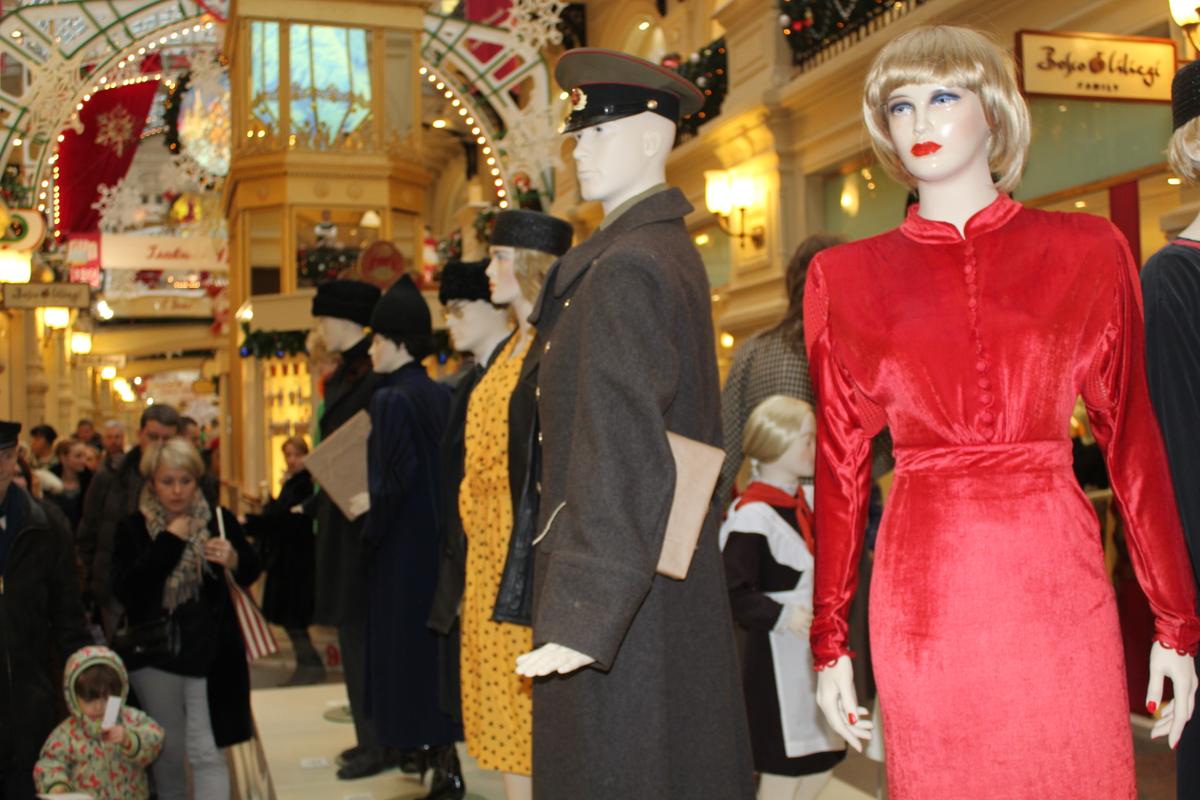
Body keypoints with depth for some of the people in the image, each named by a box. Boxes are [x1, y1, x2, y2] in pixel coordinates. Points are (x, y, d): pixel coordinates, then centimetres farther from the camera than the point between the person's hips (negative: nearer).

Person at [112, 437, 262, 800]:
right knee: (167, 753, 15)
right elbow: (124, 590, -14)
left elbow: (251, 573, 6)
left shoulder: (219, 520, -2)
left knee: (206, 753, -6)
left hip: (209, 652, -1)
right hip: (154, 654, 2)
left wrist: (234, 559, -17)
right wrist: (169, 542, -16)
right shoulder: (133, 529, -1)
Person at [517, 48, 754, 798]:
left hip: (623, 595, -10)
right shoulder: (674, 251, 12)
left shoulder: (626, 268, -18)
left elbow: (620, 448, -25)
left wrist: (581, 615, -27)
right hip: (675, 572, 10)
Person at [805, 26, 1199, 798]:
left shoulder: (1088, 249, 4)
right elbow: (841, 463, 5)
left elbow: (1133, 438, 4)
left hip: (1058, 581, 0)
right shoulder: (845, 276, 5)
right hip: (923, 588, 1)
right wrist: (830, 640, 4)